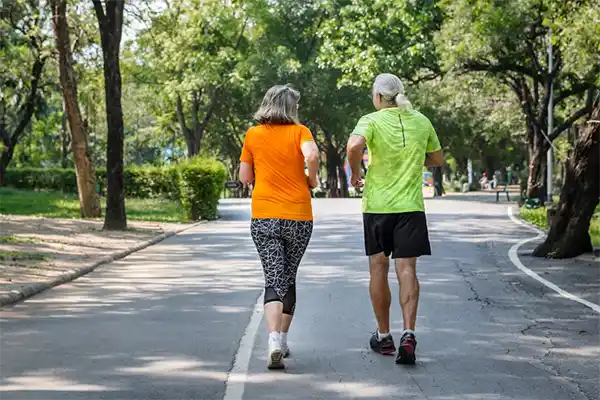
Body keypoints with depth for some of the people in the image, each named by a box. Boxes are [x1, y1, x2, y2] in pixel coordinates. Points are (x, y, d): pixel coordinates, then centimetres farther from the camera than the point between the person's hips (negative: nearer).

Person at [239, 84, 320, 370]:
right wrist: (312, 180, -2)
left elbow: (244, 177, 10)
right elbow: (312, 155, -20)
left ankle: (274, 340, -24)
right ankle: (282, 340, 22)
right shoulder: (299, 131, 0)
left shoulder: (253, 135, 7)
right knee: (289, 278, 15)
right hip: (299, 216, 0)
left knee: (274, 280, -3)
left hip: (264, 217, 1)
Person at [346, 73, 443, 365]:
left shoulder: (372, 121, -7)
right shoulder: (421, 122, 5)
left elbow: (354, 146, -27)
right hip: (410, 205, 2)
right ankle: (408, 334, -20)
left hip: (377, 205, -2)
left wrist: (355, 173, -10)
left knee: (379, 268, 11)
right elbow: (438, 160, 16)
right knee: (407, 269, -2)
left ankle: (384, 337, 20)